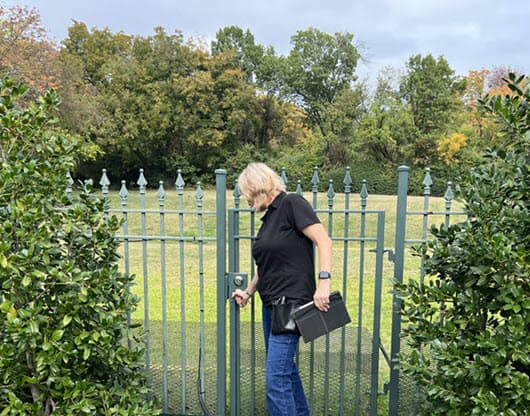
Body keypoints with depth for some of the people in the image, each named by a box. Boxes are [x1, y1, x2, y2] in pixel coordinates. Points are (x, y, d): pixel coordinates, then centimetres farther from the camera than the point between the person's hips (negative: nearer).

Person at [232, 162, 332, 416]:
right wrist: (248, 292, 20)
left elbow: (323, 240, -18)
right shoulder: (269, 217, 15)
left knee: (276, 379, -9)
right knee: (286, 370, 20)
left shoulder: (291, 203, -10)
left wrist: (324, 282, -26)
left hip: (292, 303, -10)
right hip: (272, 305, 10)